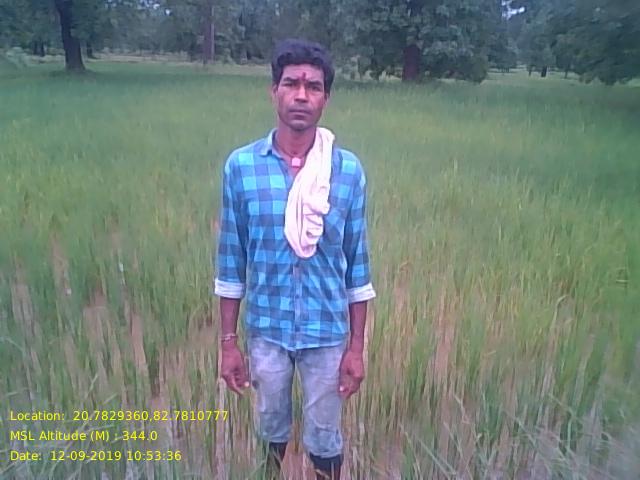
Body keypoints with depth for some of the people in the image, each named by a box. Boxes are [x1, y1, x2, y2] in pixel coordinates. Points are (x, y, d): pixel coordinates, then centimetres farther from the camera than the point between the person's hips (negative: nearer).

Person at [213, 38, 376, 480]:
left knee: (325, 438, 18)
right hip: (266, 329, 1)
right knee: (272, 427, 24)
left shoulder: (349, 170, -9)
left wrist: (356, 346, -3)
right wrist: (228, 341, -1)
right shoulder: (241, 165, -9)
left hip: (327, 331, 0)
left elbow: (357, 263, -4)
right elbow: (231, 260, -3)